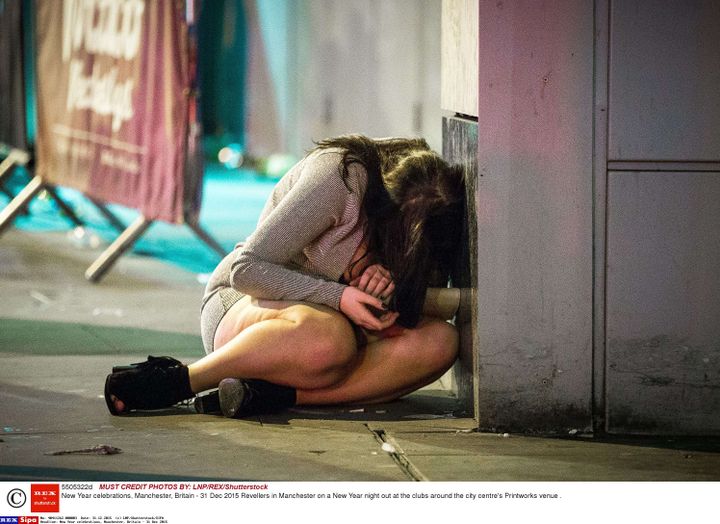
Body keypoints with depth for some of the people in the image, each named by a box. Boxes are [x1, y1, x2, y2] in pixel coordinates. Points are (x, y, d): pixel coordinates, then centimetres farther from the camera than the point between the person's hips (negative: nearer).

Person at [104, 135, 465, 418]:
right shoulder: (337, 178, -23)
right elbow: (246, 269, -20)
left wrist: (383, 281, -19)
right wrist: (337, 296, -30)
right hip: (244, 302, -6)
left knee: (440, 341, -25)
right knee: (328, 337, -43)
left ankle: (276, 394, -33)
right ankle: (176, 381, -29)